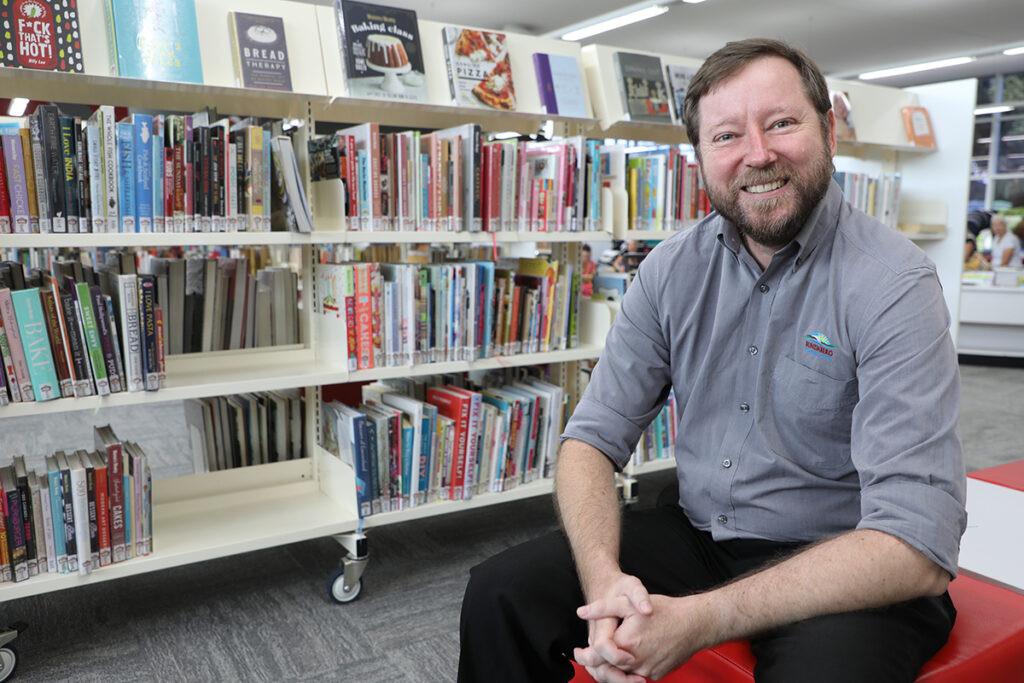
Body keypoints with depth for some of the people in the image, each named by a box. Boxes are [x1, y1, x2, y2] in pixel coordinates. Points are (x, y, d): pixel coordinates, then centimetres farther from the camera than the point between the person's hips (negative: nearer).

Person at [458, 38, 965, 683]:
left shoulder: (894, 286, -16)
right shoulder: (672, 268, -1)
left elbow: (916, 545, -23)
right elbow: (594, 438, -2)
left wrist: (699, 621, -29)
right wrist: (604, 579, -22)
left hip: (847, 574, -3)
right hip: (695, 533, 4)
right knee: (501, 593, -11)